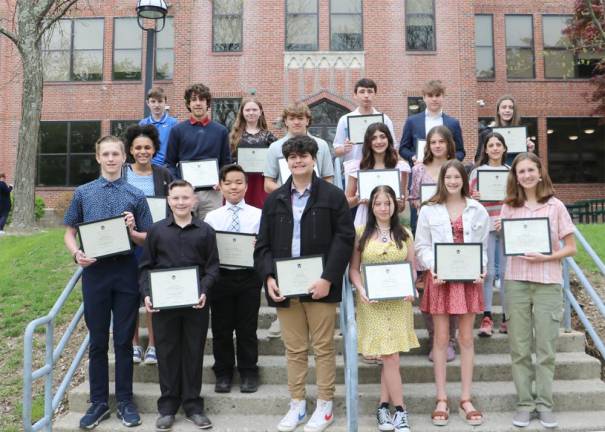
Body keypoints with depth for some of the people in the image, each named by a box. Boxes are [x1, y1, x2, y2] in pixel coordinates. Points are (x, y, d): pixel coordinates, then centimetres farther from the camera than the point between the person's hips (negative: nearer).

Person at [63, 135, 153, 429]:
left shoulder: (136, 196, 4)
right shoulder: (83, 193, 7)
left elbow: (148, 239, 6)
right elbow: (69, 233, 8)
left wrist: (132, 231, -15)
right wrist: (77, 254, -11)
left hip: (126, 273, 0)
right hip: (94, 273, 1)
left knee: (124, 340, 8)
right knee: (98, 341, 9)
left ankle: (125, 402, 20)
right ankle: (98, 402, 22)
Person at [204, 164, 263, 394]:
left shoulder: (258, 215, 0)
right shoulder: (211, 217, 4)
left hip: (249, 277, -1)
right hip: (221, 277, 1)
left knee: (247, 328, 9)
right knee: (221, 328, 11)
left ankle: (248, 373, 25)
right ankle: (223, 374, 28)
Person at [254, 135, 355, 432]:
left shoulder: (333, 195, 0)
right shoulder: (274, 200, 10)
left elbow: (344, 238, -6)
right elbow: (263, 244, 9)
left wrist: (328, 278, -15)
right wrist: (268, 277, -6)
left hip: (319, 285, -3)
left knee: (323, 347, 7)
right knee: (294, 349, 12)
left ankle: (324, 406, 21)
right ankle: (297, 405, 25)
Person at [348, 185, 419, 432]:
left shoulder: (404, 234, 10)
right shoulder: (361, 233, 3)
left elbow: (412, 268, 11)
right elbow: (353, 268, 3)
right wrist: (360, 290, -13)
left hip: (398, 302, 2)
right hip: (372, 303, -2)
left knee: (389, 357, 5)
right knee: (390, 357, -5)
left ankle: (383, 408, 18)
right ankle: (400, 411, 7)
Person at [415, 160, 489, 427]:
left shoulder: (478, 210, 8)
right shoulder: (429, 210, 3)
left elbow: (483, 246, 9)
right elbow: (421, 246, 2)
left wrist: (481, 269, -8)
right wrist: (432, 267, -15)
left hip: (468, 278, 2)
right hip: (440, 278, -1)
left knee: (466, 338, 7)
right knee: (441, 338, 3)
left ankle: (465, 400, 17)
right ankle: (441, 400, 14)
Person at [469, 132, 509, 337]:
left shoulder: (511, 171, 12)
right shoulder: (477, 171, 6)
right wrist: (473, 198, -16)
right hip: (485, 226, -2)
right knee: (488, 272, -4)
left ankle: (507, 317, 13)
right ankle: (486, 317, 2)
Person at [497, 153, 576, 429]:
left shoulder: (555, 206, 0)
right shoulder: (509, 207, 6)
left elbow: (571, 248, 1)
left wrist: (545, 257, -15)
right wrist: (501, 234, -8)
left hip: (548, 284, -1)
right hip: (516, 283, 2)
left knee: (546, 348, 4)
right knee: (520, 348, 6)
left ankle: (544, 404, 16)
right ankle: (524, 403, 16)